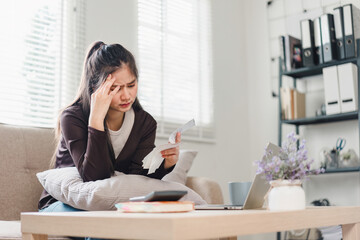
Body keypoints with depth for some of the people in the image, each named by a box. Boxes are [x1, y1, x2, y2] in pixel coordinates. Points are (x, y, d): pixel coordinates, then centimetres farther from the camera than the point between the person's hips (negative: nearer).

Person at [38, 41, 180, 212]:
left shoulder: (145, 122, -5)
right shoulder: (72, 118, -18)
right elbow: (94, 177, -29)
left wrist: (165, 165, -33)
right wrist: (96, 118, -34)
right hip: (63, 203, -2)